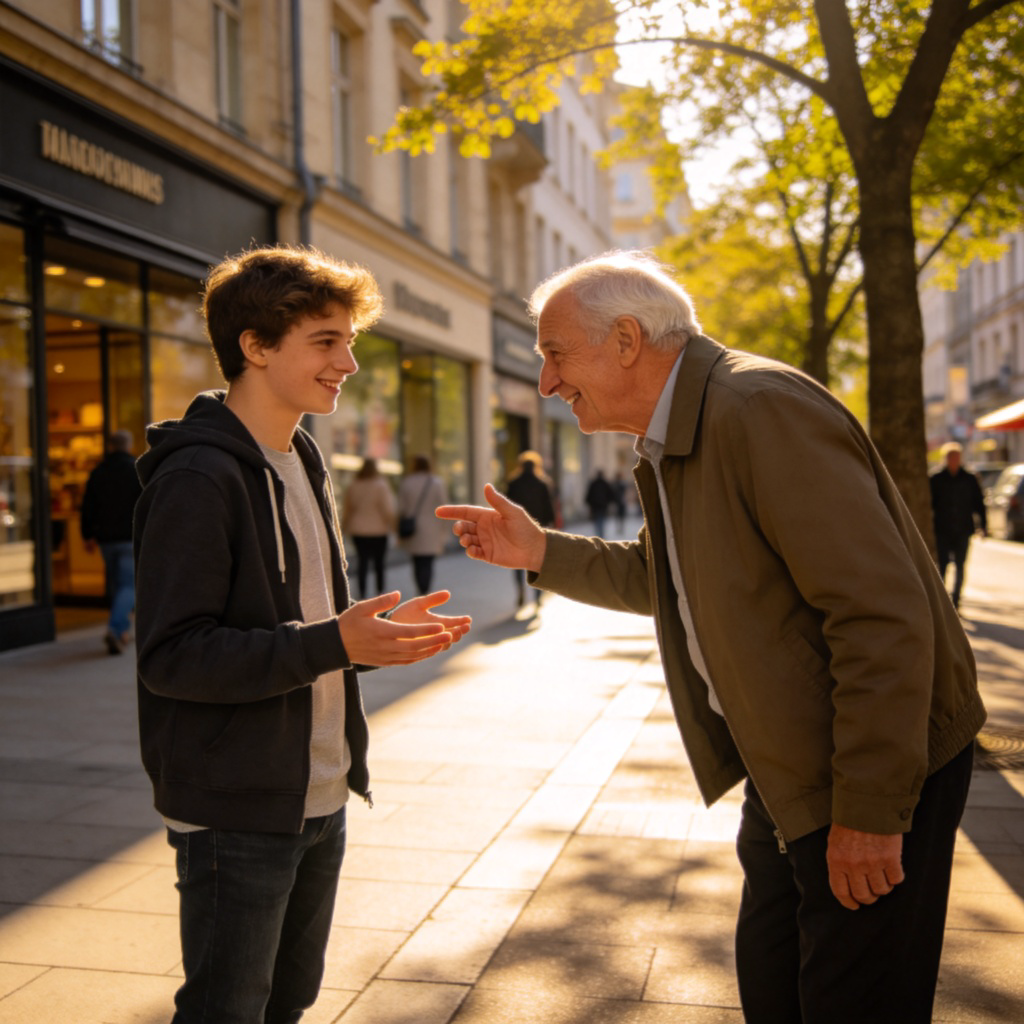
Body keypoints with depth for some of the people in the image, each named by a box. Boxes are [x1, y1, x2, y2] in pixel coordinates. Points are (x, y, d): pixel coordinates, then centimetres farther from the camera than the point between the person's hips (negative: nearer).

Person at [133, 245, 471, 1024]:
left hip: (319, 801, 9)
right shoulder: (198, 476, -18)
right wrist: (334, 645, -28)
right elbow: (171, 655, -23)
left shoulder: (304, 465, 11)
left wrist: (375, 636, 0)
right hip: (237, 813, -8)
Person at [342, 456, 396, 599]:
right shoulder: (380, 485, -9)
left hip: (358, 530, 3)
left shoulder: (353, 486, 3)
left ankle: (362, 593, -6)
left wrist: (345, 527, 19)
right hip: (378, 530, -3)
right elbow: (387, 508, -12)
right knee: (379, 562, 9)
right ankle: (380, 591, 13)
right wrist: (392, 524, -1)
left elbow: (346, 509, 10)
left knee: (362, 561, 2)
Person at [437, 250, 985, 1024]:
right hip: (784, 771, 9)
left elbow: (884, 616, -27)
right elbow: (658, 579, 19)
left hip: (878, 767, -9)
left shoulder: (761, 410, -25)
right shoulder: (674, 440, 7)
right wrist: (541, 552, 5)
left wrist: (869, 812, -23)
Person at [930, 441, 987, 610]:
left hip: (963, 530, 1)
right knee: (942, 565, -6)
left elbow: (979, 503, 10)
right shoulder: (935, 479, 3)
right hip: (942, 531, -1)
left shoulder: (970, 479, 7)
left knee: (960, 566, 3)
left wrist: (983, 526, 3)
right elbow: (929, 503, 5)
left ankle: (955, 599, 13)